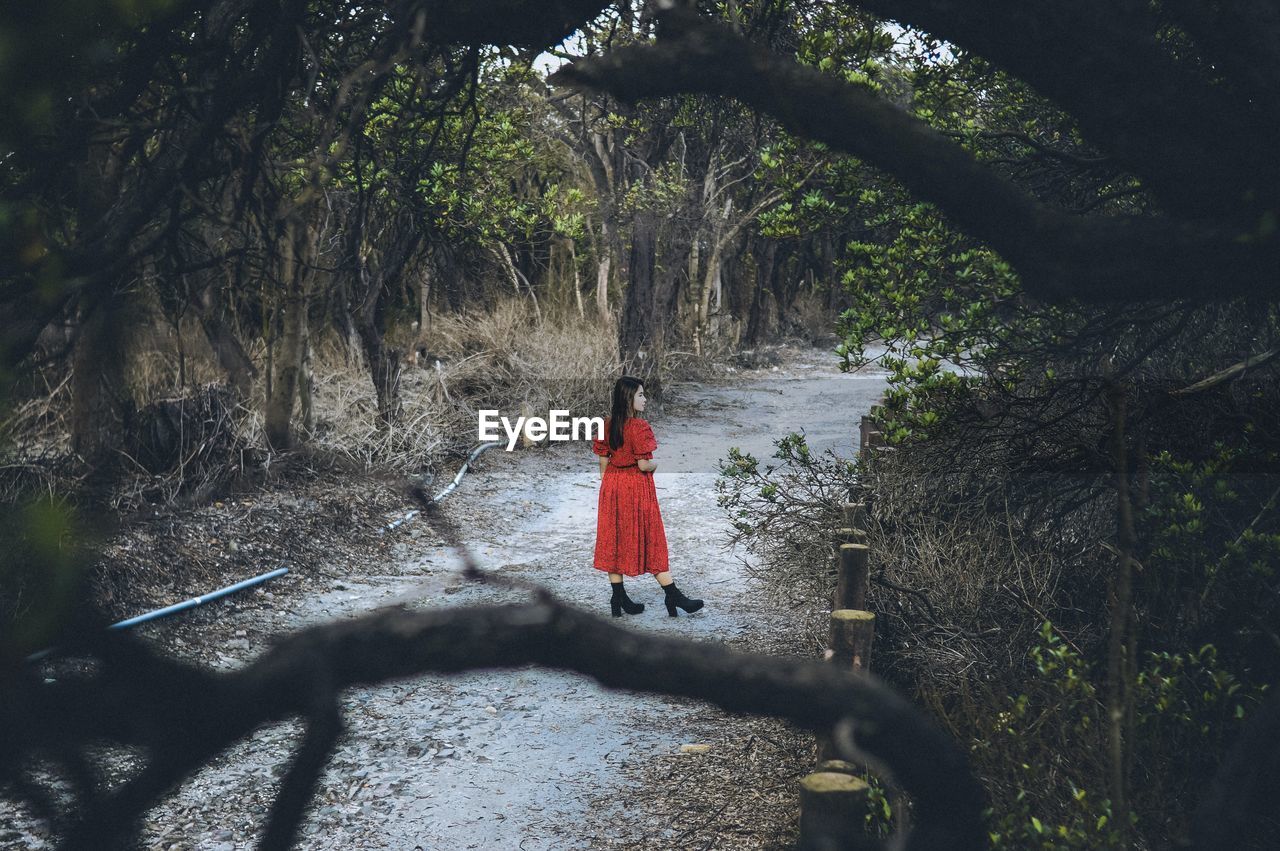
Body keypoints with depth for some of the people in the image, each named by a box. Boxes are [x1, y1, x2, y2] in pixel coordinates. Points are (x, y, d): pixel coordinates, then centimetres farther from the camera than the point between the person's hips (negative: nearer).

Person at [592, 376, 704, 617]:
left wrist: (606, 482, 17)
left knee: (613, 540, 10)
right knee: (650, 541, 2)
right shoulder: (638, 427, -19)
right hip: (636, 488, -6)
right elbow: (643, 465, -21)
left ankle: (618, 599, 14)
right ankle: (673, 597, 10)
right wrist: (656, 465, 0)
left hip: (612, 486, 6)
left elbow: (603, 460, 8)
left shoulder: (608, 424, 2)